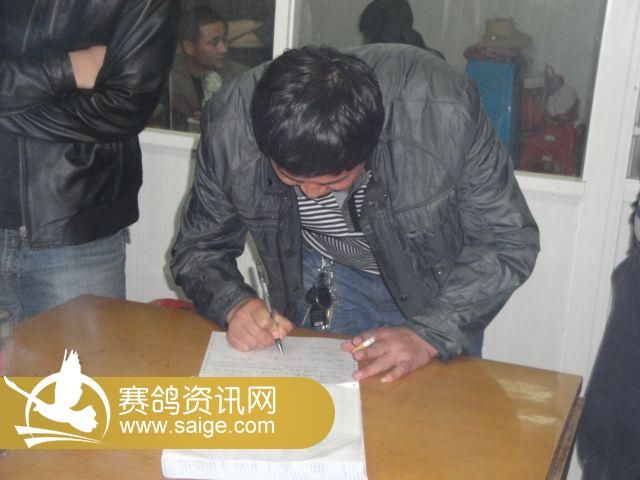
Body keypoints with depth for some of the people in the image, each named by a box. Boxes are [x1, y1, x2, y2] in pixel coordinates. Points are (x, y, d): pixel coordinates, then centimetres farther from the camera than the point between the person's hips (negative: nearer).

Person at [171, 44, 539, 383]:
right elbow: (198, 250, -13)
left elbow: (508, 243, -24)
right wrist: (234, 304, -33)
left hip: (441, 277, -1)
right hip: (325, 277, 2)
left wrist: (429, 335, -35)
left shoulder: (446, 111, -36)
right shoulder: (231, 125, -28)